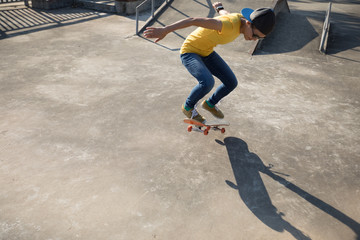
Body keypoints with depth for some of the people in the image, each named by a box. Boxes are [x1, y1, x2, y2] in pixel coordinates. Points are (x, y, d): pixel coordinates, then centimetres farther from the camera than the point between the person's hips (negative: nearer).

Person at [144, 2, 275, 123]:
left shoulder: (241, 19, -9)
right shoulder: (229, 24, -35)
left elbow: (224, 13, 12)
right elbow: (194, 20, -37)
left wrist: (219, 7, 36)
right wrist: (165, 30, -39)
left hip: (206, 52, 8)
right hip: (189, 52, -8)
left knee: (231, 83, 2)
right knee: (207, 83, -31)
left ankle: (210, 103, 28)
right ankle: (188, 107, -2)